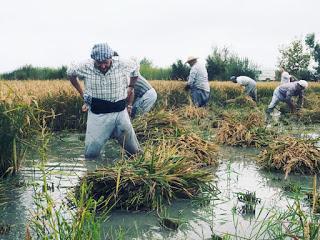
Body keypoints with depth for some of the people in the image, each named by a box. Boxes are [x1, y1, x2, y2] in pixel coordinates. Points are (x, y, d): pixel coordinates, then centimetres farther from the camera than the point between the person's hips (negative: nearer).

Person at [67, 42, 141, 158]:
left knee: (134, 151, 8)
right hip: (97, 114, 0)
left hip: (120, 113, 1)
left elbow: (135, 67, 16)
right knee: (90, 154, 1)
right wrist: (82, 93, 15)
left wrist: (131, 87, 22)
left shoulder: (122, 65, -8)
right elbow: (70, 72, 12)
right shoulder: (86, 67, -9)